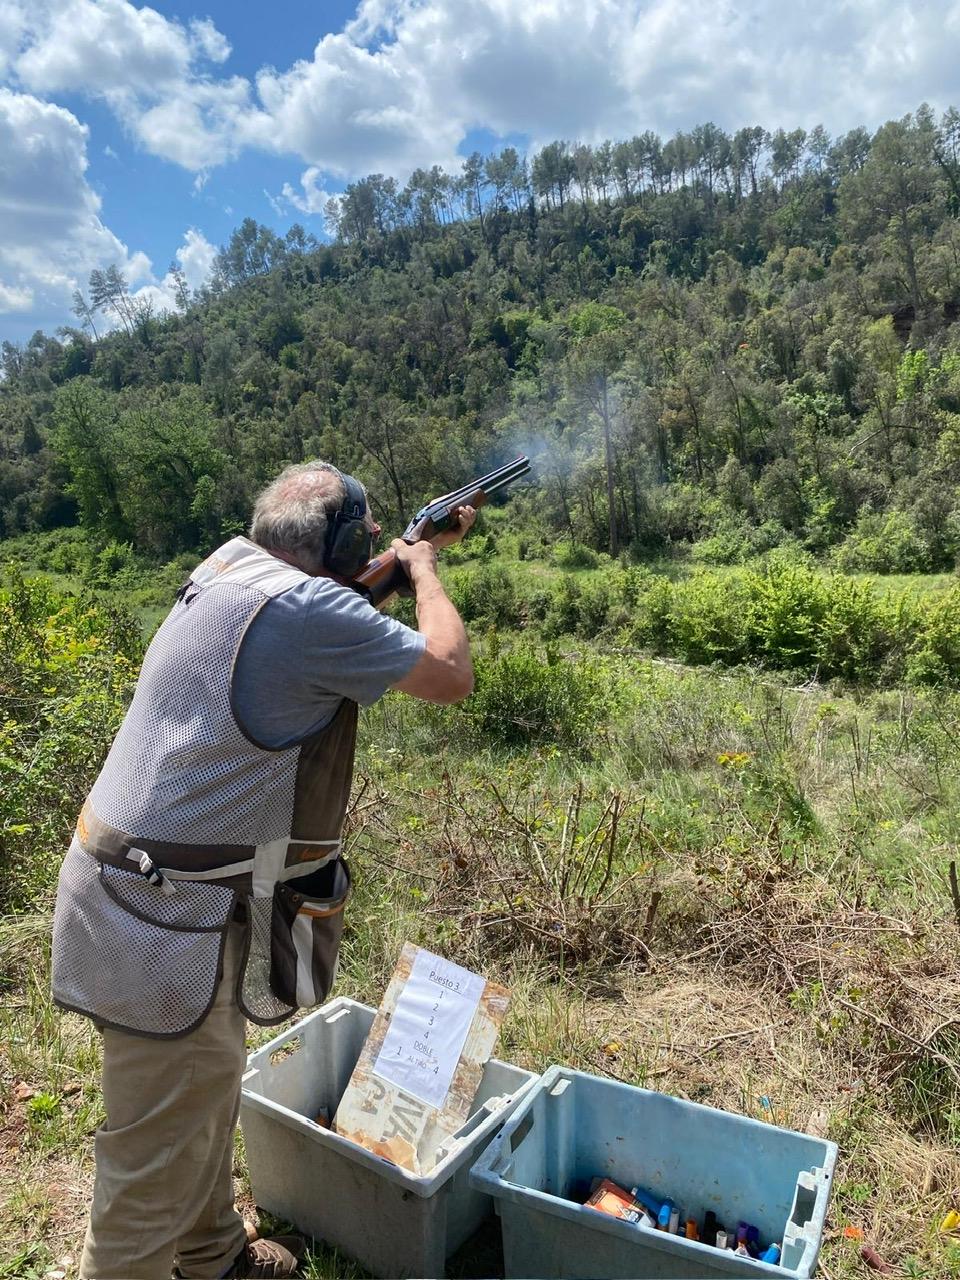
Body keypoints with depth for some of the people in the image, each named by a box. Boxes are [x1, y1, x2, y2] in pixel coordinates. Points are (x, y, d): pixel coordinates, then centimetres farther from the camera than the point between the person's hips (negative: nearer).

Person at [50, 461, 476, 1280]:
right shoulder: (310, 610, -23)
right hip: (168, 923, -10)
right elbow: (452, 675, -11)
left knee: (207, 1092, 26)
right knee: (159, 1153, 8)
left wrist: (420, 549, 27)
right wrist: (423, 567, 3)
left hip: (133, 885, 10)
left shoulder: (229, 568, 4)